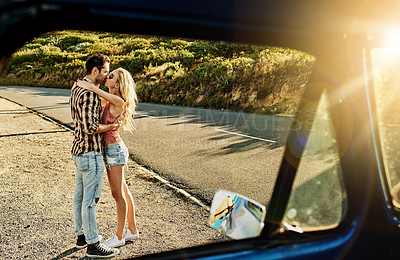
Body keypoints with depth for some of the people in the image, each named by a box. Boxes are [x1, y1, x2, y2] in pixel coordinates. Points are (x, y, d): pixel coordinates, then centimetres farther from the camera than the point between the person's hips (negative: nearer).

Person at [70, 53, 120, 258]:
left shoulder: (77, 88, 12)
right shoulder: (89, 94, -21)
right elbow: (89, 128, -26)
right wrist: (111, 127, -12)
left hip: (79, 149, 10)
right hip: (90, 152, -10)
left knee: (80, 195, 17)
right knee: (90, 199, -2)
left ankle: (81, 235, 31)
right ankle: (93, 244, 9)